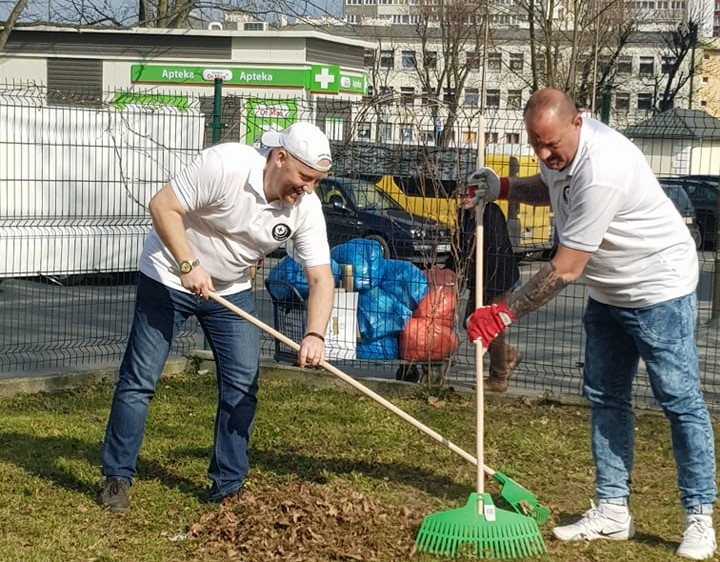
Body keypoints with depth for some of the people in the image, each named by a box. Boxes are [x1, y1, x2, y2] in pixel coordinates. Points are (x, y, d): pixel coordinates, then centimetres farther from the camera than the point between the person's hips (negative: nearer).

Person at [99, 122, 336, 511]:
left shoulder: (305, 207, -15)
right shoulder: (226, 164, -29)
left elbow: (321, 277, -16)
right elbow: (162, 206, -25)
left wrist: (314, 336, -32)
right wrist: (189, 265, -33)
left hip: (231, 290, 5)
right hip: (169, 275, -5)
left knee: (242, 386, 0)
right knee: (139, 380, -3)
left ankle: (228, 486, 12)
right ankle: (117, 477, 10)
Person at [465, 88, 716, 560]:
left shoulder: (600, 171, -34)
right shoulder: (561, 151, -4)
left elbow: (565, 270, -31)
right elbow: (550, 188, 21)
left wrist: (504, 313, -24)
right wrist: (504, 187, 0)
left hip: (659, 288, -10)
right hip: (608, 291, 10)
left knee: (680, 399, -5)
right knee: (605, 397, 9)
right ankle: (612, 509, 15)